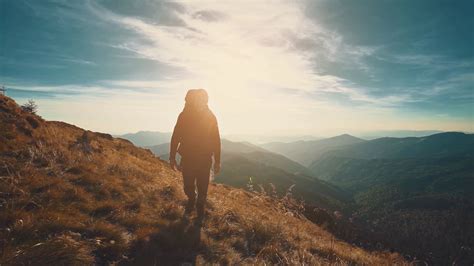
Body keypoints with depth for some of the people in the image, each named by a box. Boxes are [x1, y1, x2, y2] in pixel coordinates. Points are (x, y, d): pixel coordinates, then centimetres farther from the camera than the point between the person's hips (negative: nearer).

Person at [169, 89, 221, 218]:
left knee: (202, 187, 7)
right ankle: (191, 199, 44)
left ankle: (200, 205, 38)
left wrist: (217, 161, -2)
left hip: (204, 159, -1)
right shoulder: (184, 116, -6)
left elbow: (216, 140, -4)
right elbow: (175, 137, 0)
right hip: (187, 158, 1)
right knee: (188, 186, 10)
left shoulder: (210, 117, -8)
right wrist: (172, 157, 1)